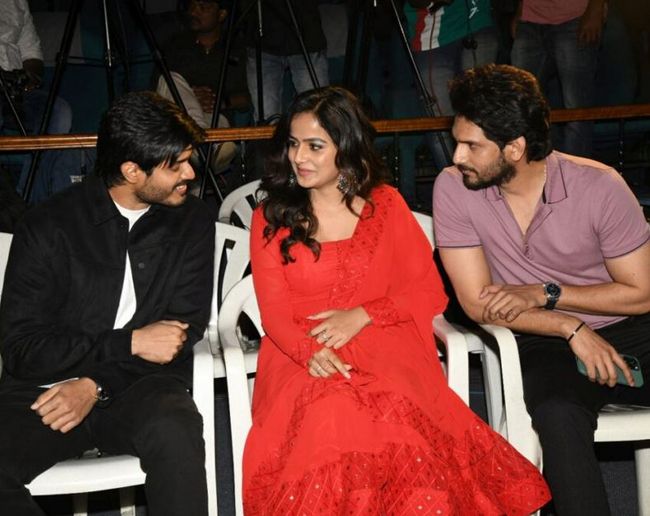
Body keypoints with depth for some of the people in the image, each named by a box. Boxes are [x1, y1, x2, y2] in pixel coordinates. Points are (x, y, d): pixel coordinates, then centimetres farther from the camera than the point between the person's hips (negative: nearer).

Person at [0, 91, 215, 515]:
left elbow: (185, 328, 1)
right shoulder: (48, 226, -4)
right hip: (45, 390, 0)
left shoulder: (192, 222, 4)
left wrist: (96, 383, -11)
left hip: (141, 387, 0)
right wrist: (129, 343, -13)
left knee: (175, 435, -35)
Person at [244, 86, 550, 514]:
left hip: (384, 347, 0)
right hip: (303, 359, 0)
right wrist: (312, 351, -20)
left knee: (396, 414, -35)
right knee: (326, 418, -36)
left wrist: (361, 316, -9)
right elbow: (274, 312, 2)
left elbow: (430, 292, 8)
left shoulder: (385, 205, 12)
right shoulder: (270, 220, 11)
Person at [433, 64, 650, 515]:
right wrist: (572, 329, -14)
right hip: (546, 344, 0)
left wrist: (545, 294, -11)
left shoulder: (599, 186, -11)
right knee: (559, 417, -34)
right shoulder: (453, 189, -8)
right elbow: (478, 302, -6)